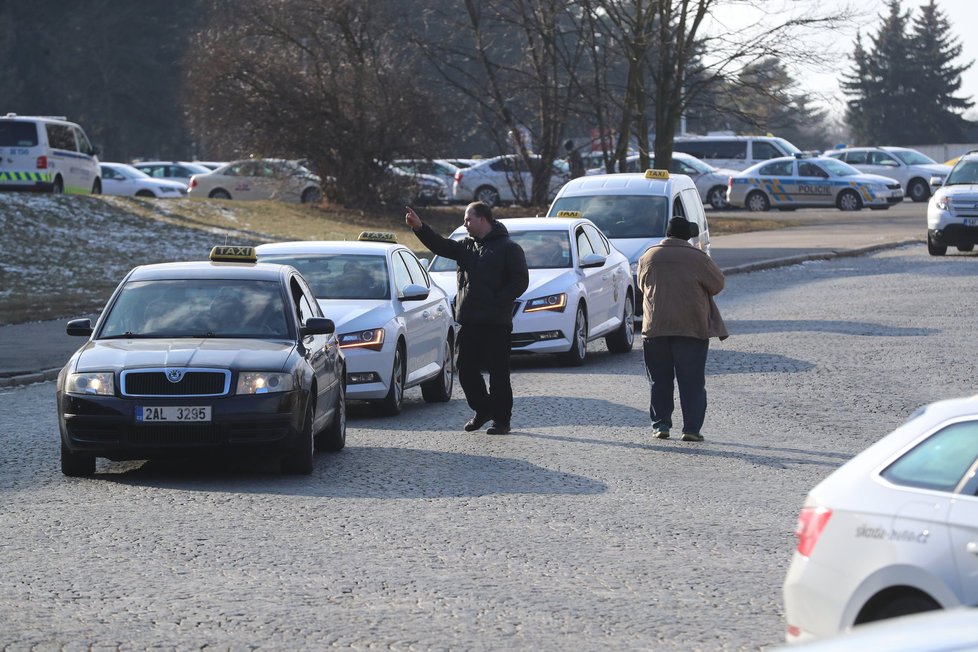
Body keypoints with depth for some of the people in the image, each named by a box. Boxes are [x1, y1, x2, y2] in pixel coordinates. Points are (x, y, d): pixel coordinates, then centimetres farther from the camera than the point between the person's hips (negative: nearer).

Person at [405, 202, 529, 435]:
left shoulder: (508, 248, -4)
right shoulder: (467, 246, 16)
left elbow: (520, 281, -9)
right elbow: (441, 246, 7)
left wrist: (497, 302, -15)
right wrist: (419, 228, -6)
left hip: (496, 323, -7)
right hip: (469, 321, 7)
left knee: (498, 373, -2)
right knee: (466, 370, 8)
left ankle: (502, 419, 6)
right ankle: (482, 410, 24)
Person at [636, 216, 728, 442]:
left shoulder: (649, 257, 3)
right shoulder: (697, 258, -6)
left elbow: (642, 286, 16)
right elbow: (717, 284, 3)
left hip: (655, 327, 2)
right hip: (692, 328, -2)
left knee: (659, 380, 12)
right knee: (692, 381, 1)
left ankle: (660, 424, 9)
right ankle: (691, 428, -3)